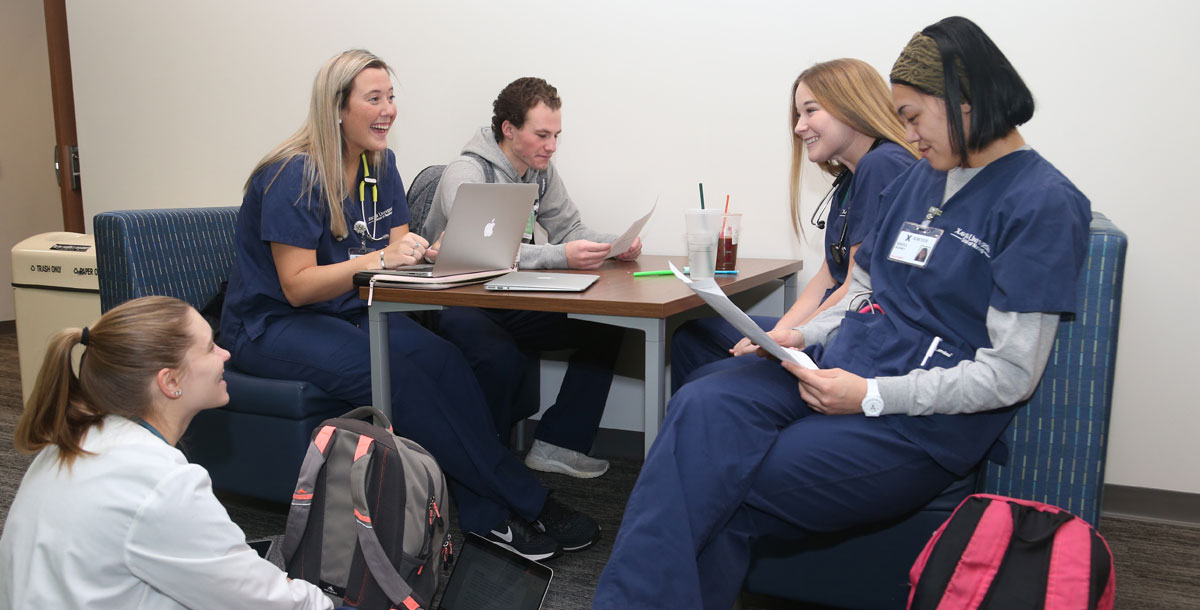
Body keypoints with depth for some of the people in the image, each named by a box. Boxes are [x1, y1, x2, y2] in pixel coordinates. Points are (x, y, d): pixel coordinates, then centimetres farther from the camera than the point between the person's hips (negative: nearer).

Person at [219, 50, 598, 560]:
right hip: (272, 325, -6)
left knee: (443, 359, -23)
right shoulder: (293, 175, -18)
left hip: (347, 312, 7)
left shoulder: (380, 164, 5)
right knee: (397, 375, -31)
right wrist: (378, 259, -34)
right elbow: (297, 286, -22)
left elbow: (399, 249, 2)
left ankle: (486, 515, -22)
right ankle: (525, 502, -23)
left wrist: (442, 250, -20)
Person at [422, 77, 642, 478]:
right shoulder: (465, 173, -16)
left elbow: (570, 228, 10)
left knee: (605, 326, -9)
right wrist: (561, 257, -39)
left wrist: (615, 246, -12)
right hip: (458, 306, -7)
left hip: (511, 303, 8)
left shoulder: (542, 171, 8)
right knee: (503, 359, -37)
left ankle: (557, 444, -5)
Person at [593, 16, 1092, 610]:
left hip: (922, 423, -6)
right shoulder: (918, 178, 17)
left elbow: (1009, 375, -12)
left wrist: (869, 396, -17)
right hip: (837, 369, 7)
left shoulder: (1042, 202, -7)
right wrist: (800, 337, 2)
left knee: (712, 495, -23)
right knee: (701, 405, -24)